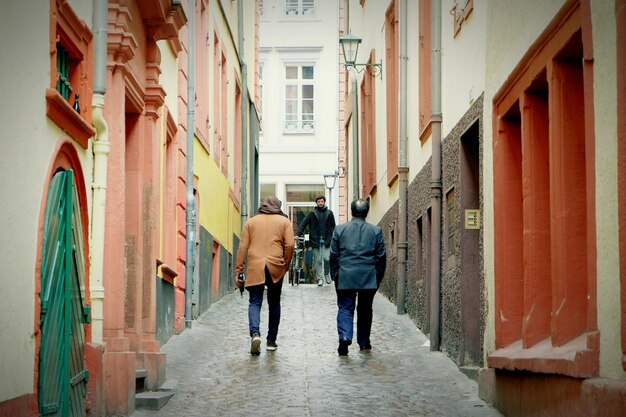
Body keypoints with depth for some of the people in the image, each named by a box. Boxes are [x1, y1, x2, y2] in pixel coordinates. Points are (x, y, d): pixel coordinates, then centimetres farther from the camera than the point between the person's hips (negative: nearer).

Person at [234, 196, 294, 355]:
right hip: (276, 268, 0)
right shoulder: (284, 221, 8)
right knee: (274, 304, 13)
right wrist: (285, 265, 10)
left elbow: (243, 247, 6)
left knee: (254, 302, 1)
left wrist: (238, 271, 7)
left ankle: (255, 333, -23)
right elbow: (290, 245, -2)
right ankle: (271, 340, 18)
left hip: (254, 268, 0)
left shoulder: (251, 222, 11)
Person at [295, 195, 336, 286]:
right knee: (318, 260, 3)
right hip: (316, 240, 0)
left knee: (326, 258, -9)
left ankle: (327, 273, 18)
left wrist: (332, 238, -5)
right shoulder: (312, 213, 3)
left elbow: (333, 226, 7)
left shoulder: (329, 213, 6)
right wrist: (297, 234, -15)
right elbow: (303, 224, -2)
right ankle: (320, 278, 12)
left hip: (326, 240, 0)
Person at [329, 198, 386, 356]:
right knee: (365, 310, 13)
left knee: (345, 308, 2)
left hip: (345, 278, -1)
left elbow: (333, 255, 1)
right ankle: (364, 343, 18)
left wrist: (335, 276, 10)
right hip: (368, 278, 1)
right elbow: (381, 256, 3)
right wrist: (378, 277, 12)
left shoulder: (340, 229, 0)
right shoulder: (376, 231, 1)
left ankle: (345, 336, -21)